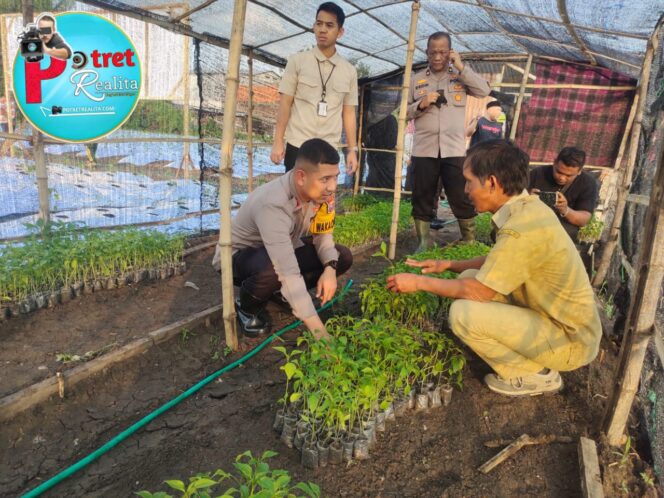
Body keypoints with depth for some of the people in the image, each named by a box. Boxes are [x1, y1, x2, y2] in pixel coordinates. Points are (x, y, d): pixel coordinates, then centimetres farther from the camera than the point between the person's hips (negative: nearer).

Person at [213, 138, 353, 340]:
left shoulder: (321, 191, -18)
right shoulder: (273, 204, -39)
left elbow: (322, 234, -3)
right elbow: (289, 273, -44)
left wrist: (330, 268, -25)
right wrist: (320, 333, -44)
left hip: (283, 250, 7)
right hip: (238, 255, -6)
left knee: (342, 257, -9)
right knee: (273, 271, -40)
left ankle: (285, 294, 11)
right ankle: (248, 309, -5)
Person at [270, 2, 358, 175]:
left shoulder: (349, 71, 9)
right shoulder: (297, 61, 2)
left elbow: (349, 113, 11)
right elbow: (285, 104, 0)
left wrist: (352, 149, 6)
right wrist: (278, 142, -6)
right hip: (297, 147, -2)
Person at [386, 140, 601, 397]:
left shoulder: (522, 227, -29)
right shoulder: (527, 207, 0)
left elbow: (478, 292, -22)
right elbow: (497, 261, 15)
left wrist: (420, 282, -11)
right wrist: (449, 265, 10)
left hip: (570, 339, -9)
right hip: (565, 320, 9)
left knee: (464, 313, -22)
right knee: (470, 277, 5)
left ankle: (536, 375, 0)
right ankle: (533, 359, 12)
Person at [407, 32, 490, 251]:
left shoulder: (460, 76, 10)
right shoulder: (417, 79, 11)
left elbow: (484, 90, -5)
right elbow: (404, 111, 9)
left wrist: (461, 66, -6)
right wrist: (421, 104, -10)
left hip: (454, 149, -1)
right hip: (424, 150, 1)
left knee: (462, 198, 1)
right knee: (422, 198, 5)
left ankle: (470, 241, 15)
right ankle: (424, 243, 16)